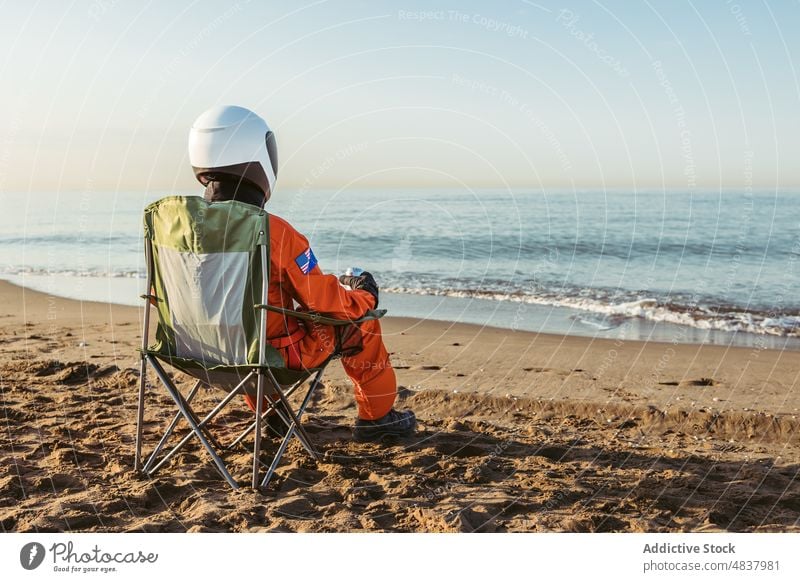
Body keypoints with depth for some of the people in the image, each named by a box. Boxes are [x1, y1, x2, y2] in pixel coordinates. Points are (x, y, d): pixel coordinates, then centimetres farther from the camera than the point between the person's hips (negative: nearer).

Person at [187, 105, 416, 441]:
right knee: (361, 321, 14)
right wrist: (363, 296, 5)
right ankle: (376, 418, 31)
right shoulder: (275, 233, -26)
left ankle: (269, 413, 47)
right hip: (277, 354, -6)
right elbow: (322, 301, -17)